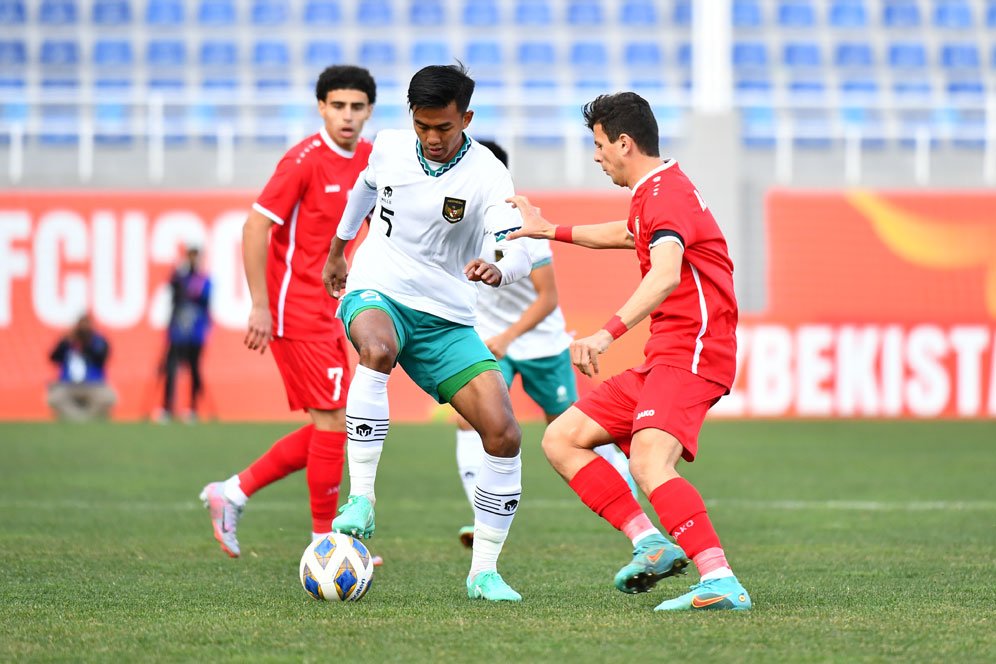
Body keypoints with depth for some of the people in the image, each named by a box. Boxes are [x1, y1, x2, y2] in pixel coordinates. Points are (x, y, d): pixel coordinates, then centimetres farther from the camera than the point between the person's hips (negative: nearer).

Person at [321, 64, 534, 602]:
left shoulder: (487, 175, -11)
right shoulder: (388, 148, -1)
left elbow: (517, 249, -24)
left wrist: (497, 269, -48)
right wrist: (338, 247, 37)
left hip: (447, 320, 1)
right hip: (377, 295, -1)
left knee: (504, 434, -13)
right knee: (379, 350, -39)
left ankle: (484, 571, 1)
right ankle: (360, 498, -38)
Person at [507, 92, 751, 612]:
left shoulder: (664, 193, -13)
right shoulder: (654, 193, 20)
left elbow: (666, 275, -33)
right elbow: (625, 236, 45)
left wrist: (608, 333, -44)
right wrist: (550, 231, 49)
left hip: (690, 354, -11)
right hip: (662, 360, 11)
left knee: (647, 462, -31)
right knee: (561, 440, 7)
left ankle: (721, 583, -39)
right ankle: (652, 543, -4)